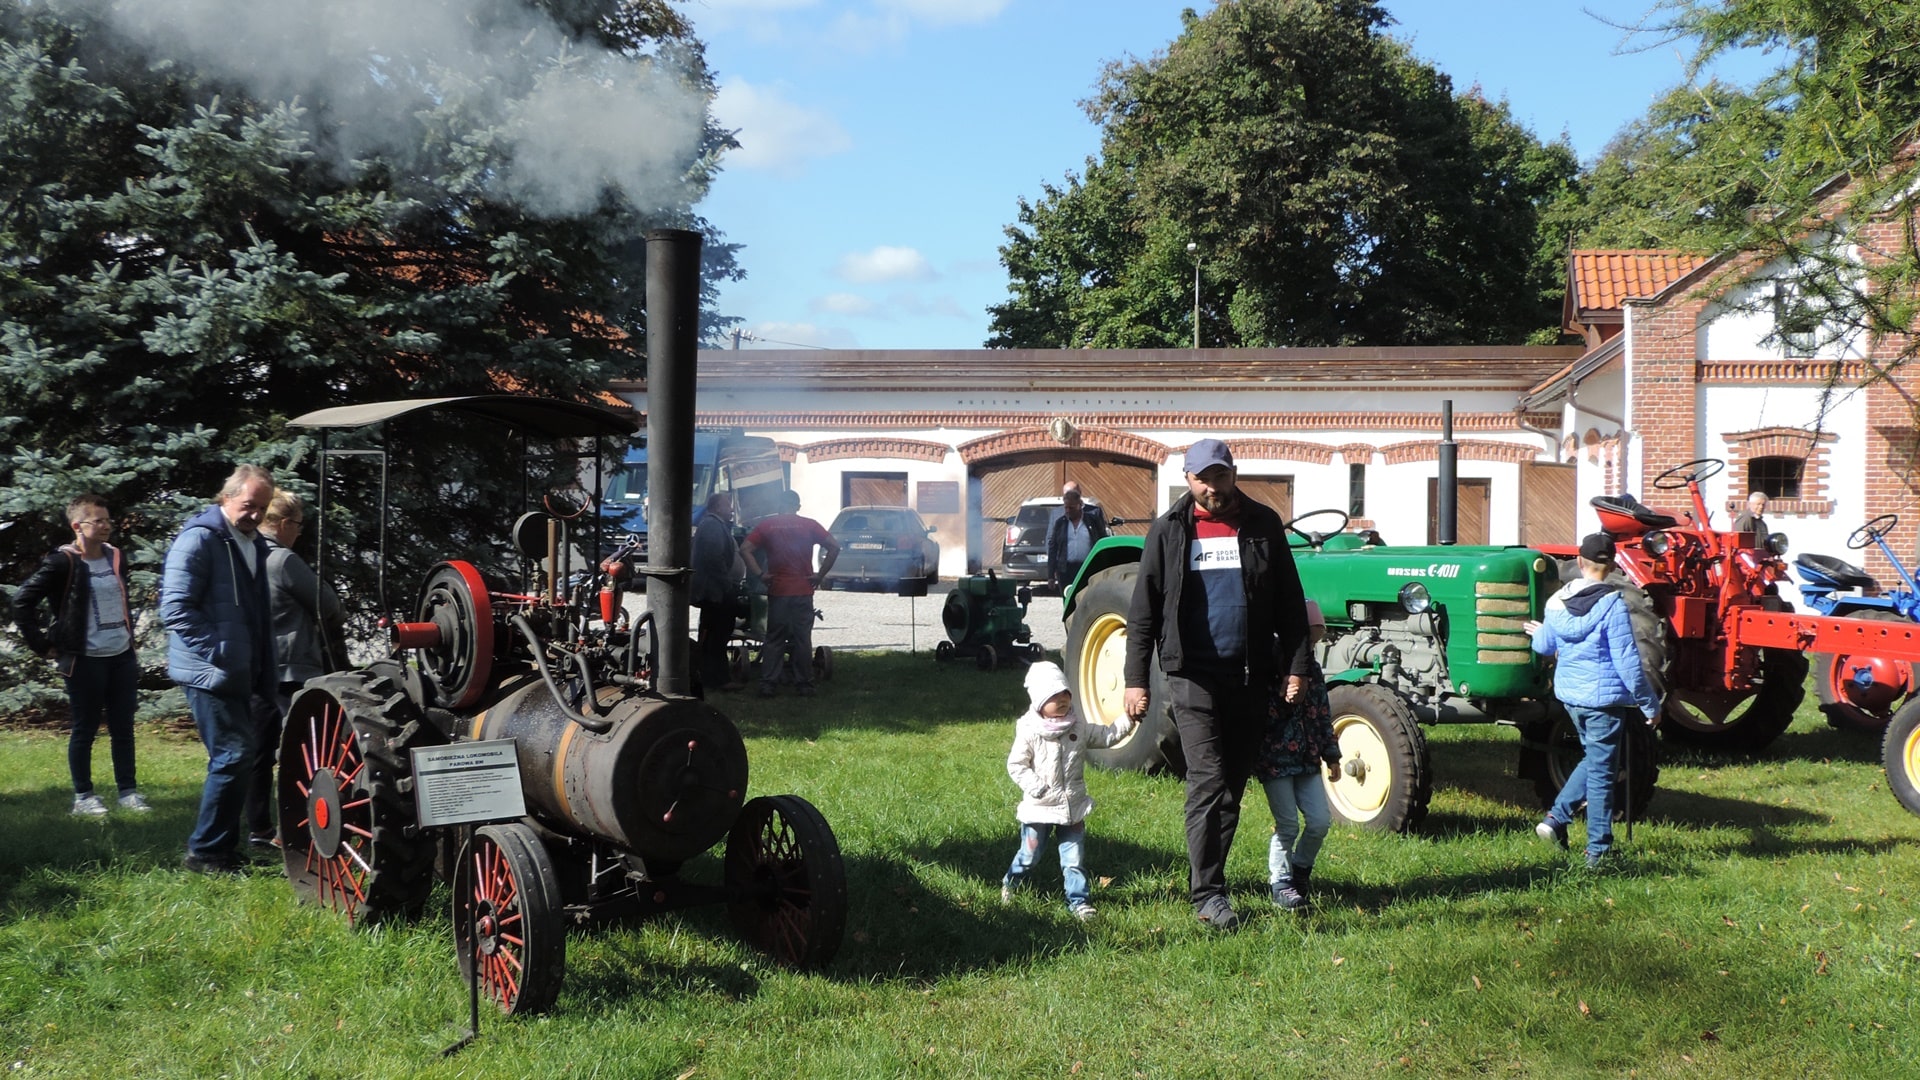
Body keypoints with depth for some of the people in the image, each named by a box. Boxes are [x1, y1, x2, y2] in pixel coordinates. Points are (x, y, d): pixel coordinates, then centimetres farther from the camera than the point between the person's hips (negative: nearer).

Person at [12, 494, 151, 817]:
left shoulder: (115, 558, 8)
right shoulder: (62, 563, -12)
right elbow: (22, 602, -11)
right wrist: (44, 646, -9)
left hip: (122, 657, 6)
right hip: (86, 661, -6)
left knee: (123, 728, 10)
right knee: (84, 730, 4)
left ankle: (128, 791, 18)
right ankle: (83, 796, 15)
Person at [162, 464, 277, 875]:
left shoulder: (255, 543, 16)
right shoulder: (199, 539, -12)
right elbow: (176, 608, -19)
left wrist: (262, 669, 18)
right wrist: (220, 652, -21)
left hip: (239, 674, 9)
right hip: (210, 672, -9)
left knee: (236, 758, 13)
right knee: (233, 757, -11)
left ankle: (224, 848, 22)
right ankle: (205, 852, -2)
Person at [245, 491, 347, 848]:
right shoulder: (284, 561, -15)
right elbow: (327, 605, -8)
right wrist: (339, 618, 16)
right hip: (290, 671, -8)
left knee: (260, 752, 10)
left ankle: (258, 829, 14)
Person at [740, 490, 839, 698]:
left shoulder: (767, 525, 2)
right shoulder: (809, 525, 0)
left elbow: (745, 549, -7)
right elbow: (834, 546, -8)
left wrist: (759, 573, -4)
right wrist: (820, 574, -4)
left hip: (777, 591, 1)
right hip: (803, 590, -1)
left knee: (774, 639, 7)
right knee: (802, 639, 5)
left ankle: (767, 684, 2)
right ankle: (804, 685, 7)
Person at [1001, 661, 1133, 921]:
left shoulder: (1079, 728, 0)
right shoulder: (1029, 732, -13)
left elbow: (1107, 735, 2)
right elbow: (1015, 765, -10)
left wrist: (1128, 719, -11)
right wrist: (1035, 786, -21)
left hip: (1073, 808, 3)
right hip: (1039, 809, -3)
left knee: (1074, 859, 4)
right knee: (1028, 855, 12)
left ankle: (1079, 901, 12)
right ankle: (1010, 885, 36)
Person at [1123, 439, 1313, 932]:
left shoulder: (1263, 525, 5)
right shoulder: (1169, 531, 2)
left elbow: (1289, 603, 7)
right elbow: (1143, 612, 2)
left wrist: (1296, 665, 0)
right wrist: (1136, 679, -3)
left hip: (1248, 677, 3)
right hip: (1193, 674, -3)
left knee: (1233, 785, 9)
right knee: (1208, 780, -11)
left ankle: (1209, 875, 22)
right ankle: (1207, 893, -7)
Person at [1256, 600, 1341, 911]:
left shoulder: (1313, 670, 10)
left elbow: (1323, 714, 17)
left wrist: (1331, 755, 18)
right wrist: (1284, 699, -36)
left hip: (1307, 760, 6)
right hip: (1275, 760, -6)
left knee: (1320, 821, 3)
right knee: (1288, 825, -4)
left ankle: (1299, 870, 26)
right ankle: (1280, 883, 13)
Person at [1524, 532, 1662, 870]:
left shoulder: (1558, 601, 2)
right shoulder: (1611, 604, -17)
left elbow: (1544, 646, 17)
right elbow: (1627, 662, -17)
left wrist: (1538, 633, 41)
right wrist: (1649, 704, -8)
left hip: (1569, 694, 6)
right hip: (1604, 697, -6)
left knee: (1594, 760, 25)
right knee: (1601, 773, 3)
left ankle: (1556, 817, 16)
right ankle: (1598, 851, 9)